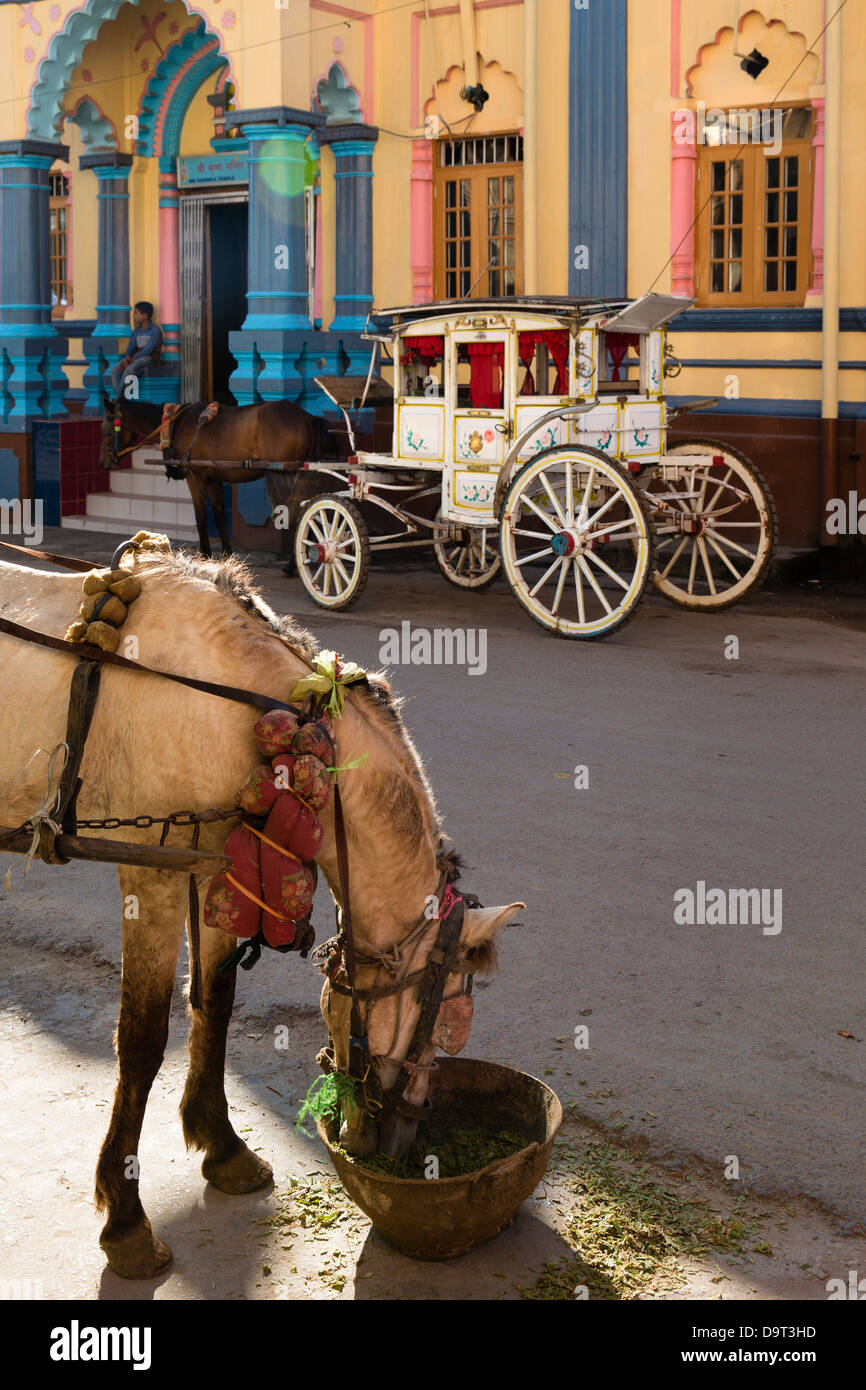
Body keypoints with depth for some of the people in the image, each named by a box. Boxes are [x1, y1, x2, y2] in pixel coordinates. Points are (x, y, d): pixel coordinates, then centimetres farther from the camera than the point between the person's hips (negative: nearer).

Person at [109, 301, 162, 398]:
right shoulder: (136, 331, 17)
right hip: (134, 358, 7)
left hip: (148, 357, -7)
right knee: (114, 370, -18)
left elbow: (149, 348, -14)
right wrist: (127, 358, -14)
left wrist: (133, 359, -18)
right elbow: (131, 346, 8)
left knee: (129, 369, -35)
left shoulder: (155, 330, -5)